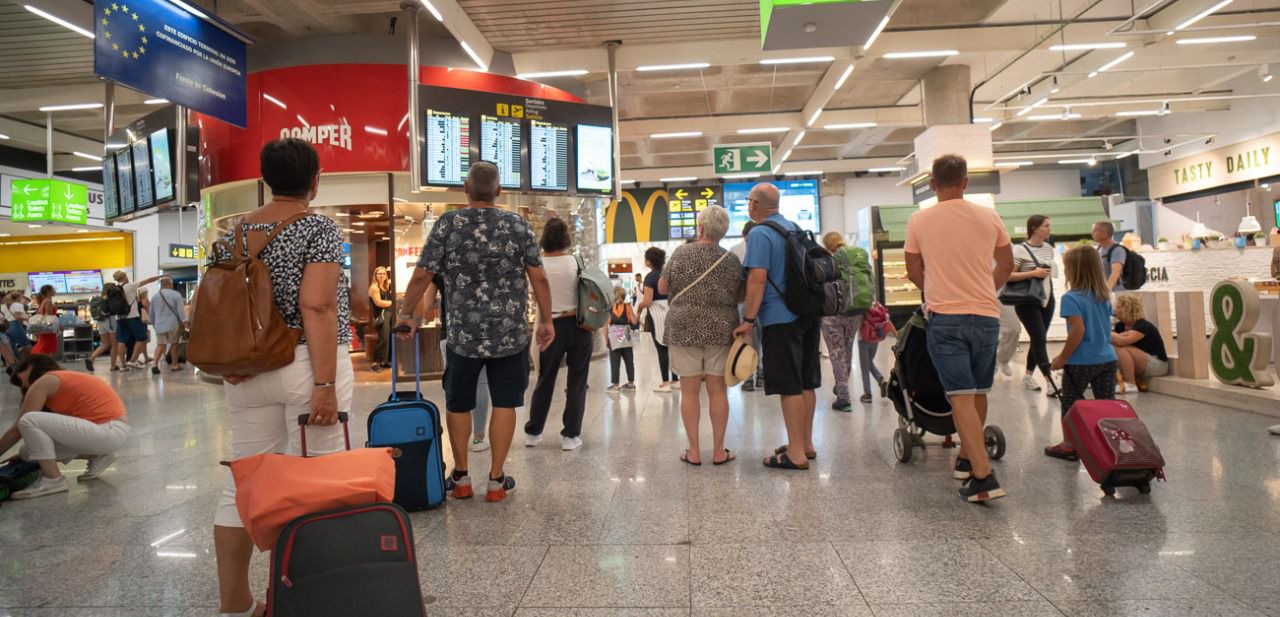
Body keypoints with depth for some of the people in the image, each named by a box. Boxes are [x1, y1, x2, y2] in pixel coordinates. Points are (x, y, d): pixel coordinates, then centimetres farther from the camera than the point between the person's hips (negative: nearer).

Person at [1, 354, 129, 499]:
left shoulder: (44, 382, -1)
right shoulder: (65, 380, 23)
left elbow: (17, 430, 0)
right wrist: (22, 454, 29)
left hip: (109, 432, -9)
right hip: (115, 431, 9)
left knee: (29, 421, -13)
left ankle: (53, 480, -7)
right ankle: (97, 456, 15)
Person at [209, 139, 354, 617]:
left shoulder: (235, 232, 11)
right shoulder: (319, 228, -9)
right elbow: (316, 307, -18)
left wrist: (227, 361, 16)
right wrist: (324, 385, -18)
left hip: (248, 372, 7)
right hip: (306, 366, -6)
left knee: (243, 482, 13)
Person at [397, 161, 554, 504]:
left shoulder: (448, 224, -3)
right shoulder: (518, 225, -1)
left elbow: (421, 276, -3)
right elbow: (539, 278, -3)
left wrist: (405, 314, 10)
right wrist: (546, 320, 7)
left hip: (463, 333, 0)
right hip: (510, 332, 0)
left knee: (458, 404, 14)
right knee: (504, 403, 8)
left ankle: (460, 477, 24)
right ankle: (497, 480, 12)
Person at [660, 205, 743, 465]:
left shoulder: (681, 254, -3)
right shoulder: (732, 260, 0)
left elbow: (662, 288, 3)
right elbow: (741, 296, 9)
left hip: (685, 329, -1)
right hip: (721, 330, 1)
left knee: (690, 390, 4)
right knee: (718, 390, 6)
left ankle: (694, 451, 8)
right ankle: (718, 451, 10)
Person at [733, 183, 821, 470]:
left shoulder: (760, 234, -11)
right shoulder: (794, 228, 16)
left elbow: (758, 278, -19)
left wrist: (748, 320, -16)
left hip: (780, 318, -8)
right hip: (808, 315, 8)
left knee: (789, 387, -4)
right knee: (806, 384, 13)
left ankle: (796, 454, 0)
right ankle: (806, 444, 23)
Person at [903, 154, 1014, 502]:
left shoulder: (919, 221, -2)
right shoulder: (989, 218, 4)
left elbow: (914, 272, 8)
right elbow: (1006, 265, 16)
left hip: (945, 318, -3)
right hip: (986, 315, 3)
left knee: (961, 397, -5)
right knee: (978, 392, 18)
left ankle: (983, 476, -13)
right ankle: (967, 459, 31)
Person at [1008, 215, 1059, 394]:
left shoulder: (1049, 248, 9)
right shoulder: (1021, 250, -12)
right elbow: (1008, 275, -18)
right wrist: (1033, 273, -22)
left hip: (1047, 300, 7)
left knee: (1039, 339, 10)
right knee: (1040, 339, -10)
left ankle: (1028, 376, 22)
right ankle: (1050, 383, -11)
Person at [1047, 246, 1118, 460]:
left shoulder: (1071, 298, -14)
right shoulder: (1105, 297, 8)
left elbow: (1078, 330, -21)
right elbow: (1105, 327, 15)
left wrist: (1062, 358, -14)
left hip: (1081, 361, -6)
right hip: (1107, 358, 6)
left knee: (1070, 404, 9)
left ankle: (1070, 445, 17)